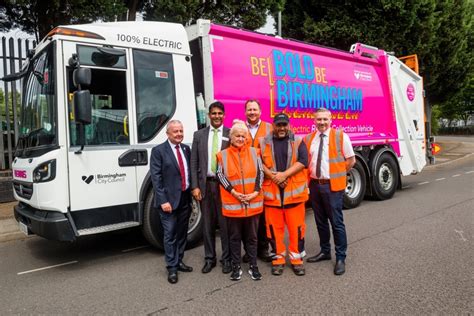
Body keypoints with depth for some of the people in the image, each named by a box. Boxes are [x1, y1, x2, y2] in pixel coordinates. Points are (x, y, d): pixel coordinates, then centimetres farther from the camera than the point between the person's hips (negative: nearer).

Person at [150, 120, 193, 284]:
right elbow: (156, 178, -11)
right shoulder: (158, 151, -7)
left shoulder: (186, 149, 10)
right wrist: (163, 201, -17)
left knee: (182, 233, 15)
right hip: (169, 199, -5)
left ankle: (178, 261, 30)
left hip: (185, 198, 5)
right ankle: (171, 268, 13)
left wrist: (192, 192, 7)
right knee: (170, 235, 2)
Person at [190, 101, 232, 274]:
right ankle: (209, 258, 23)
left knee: (225, 223, 4)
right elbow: (194, 163, 6)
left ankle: (226, 258, 18)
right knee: (207, 223, 10)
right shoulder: (199, 135, 8)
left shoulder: (231, 134, 1)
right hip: (205, 184, 2)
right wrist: (195, 186, -2)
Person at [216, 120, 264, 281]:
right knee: (235, 237, 10)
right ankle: (236, 267, 22)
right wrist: (234, 193, -12)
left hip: (253, 203, 1)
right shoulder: (223, 155, 0)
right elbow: (221, 176, -4)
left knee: (251, 237, 12)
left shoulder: (254, 152, 5)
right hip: (232, 203, -1)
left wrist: (256, 192, -9)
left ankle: (253, 266, 24)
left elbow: (260, 173, 2)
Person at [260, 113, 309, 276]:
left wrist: (284, 174, -15)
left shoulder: (298, 142, 6)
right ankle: (278, 258, 20)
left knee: (296, 226, 3)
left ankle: (297, 258, 17)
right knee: (275, 226, 6)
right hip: (271, 191, 1)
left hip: (294, 191, -1)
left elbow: (303, 161, -6)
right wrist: (272, 176, -13)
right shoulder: (264, 142, 9)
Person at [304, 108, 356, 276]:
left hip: (333, 185, -4)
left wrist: (338, 174, 3)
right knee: (320, 221, 16)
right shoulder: (308, 139, 6)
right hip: (314, 185, 5)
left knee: (337, 223, 0)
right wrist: (309, 178, 7)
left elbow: (351, 160, 1)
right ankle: (325, 251, 32)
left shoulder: (340, 136, -4)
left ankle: (340, 258, 13)